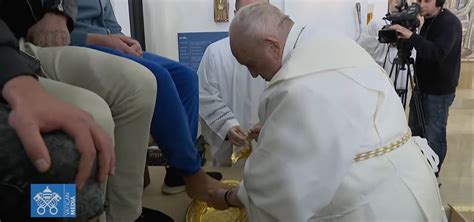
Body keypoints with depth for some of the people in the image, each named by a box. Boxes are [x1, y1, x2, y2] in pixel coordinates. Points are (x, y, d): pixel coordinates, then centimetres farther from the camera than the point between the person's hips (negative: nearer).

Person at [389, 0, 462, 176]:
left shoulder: (450, 23, -16)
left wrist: (411, 36, -39)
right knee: (414, 131, 17)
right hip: (422, 87, 8)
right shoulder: (428, 21, 9)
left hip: (439, 92, -8)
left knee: (435, 136, 0)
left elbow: (438, 53, -32)